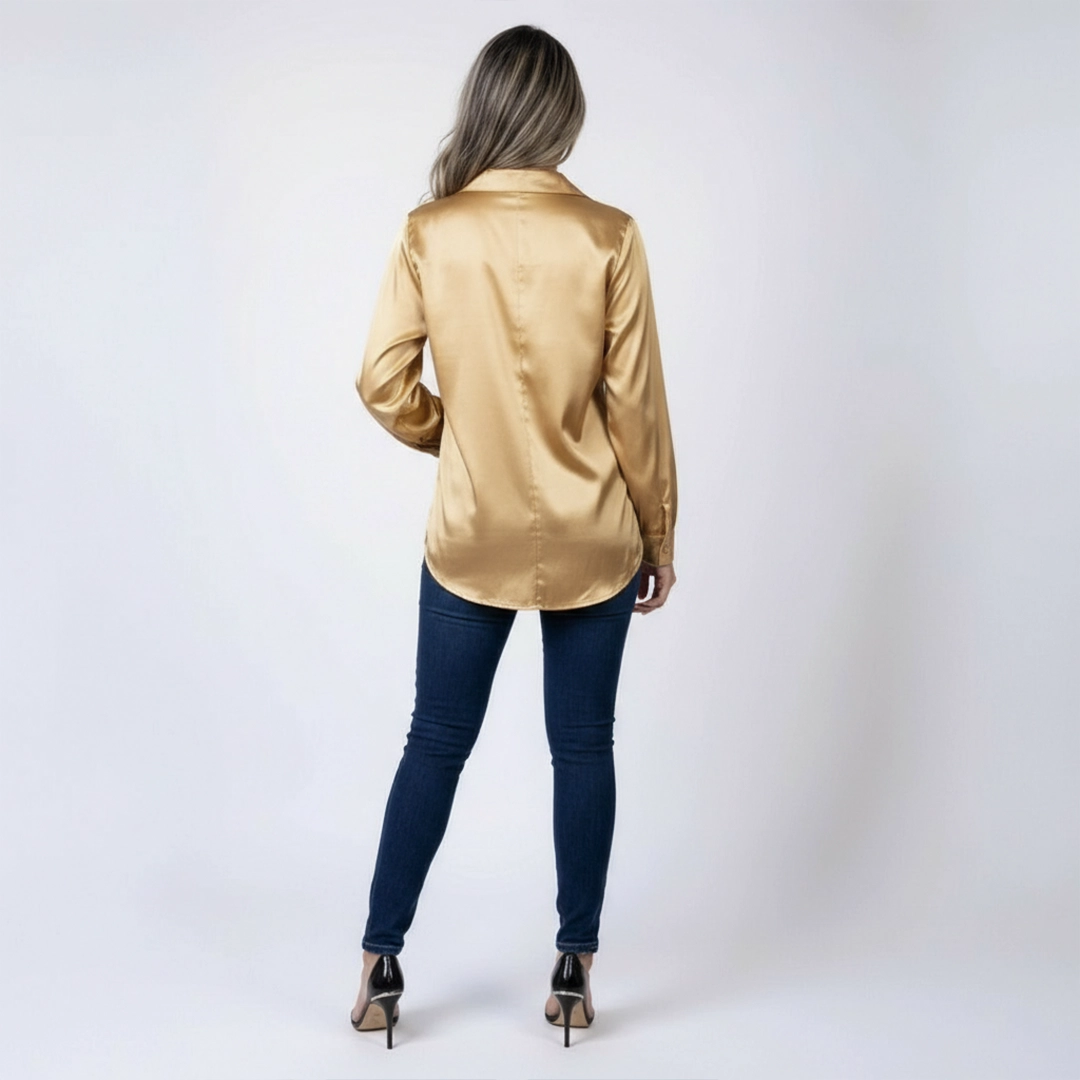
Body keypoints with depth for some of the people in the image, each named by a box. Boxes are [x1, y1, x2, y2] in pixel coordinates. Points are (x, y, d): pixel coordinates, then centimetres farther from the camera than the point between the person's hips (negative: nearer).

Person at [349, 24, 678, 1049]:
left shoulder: (428, 234, -6)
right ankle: (574, 971, 21)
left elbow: (383, 382, -4)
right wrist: (659, 534, 4)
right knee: (583, 749, 11)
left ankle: (380, 966, 20)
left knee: (435, 743, 13)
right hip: (592, 540, -1)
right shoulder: (607, 236, -10)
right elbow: (636, 402, -7)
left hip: (471, 536, 1)